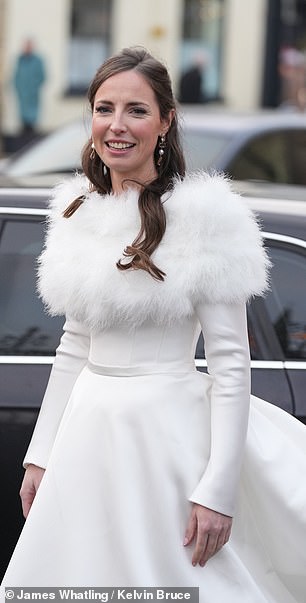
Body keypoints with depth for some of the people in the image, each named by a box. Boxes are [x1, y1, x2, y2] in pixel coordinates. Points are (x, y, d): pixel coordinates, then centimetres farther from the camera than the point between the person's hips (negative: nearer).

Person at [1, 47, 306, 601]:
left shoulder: (203, 216, -12)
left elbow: (231, 363, -14)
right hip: (87, 430, 7)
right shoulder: (80, 211, 8)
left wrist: (218, 490, -18)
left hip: (165, 432, -6)